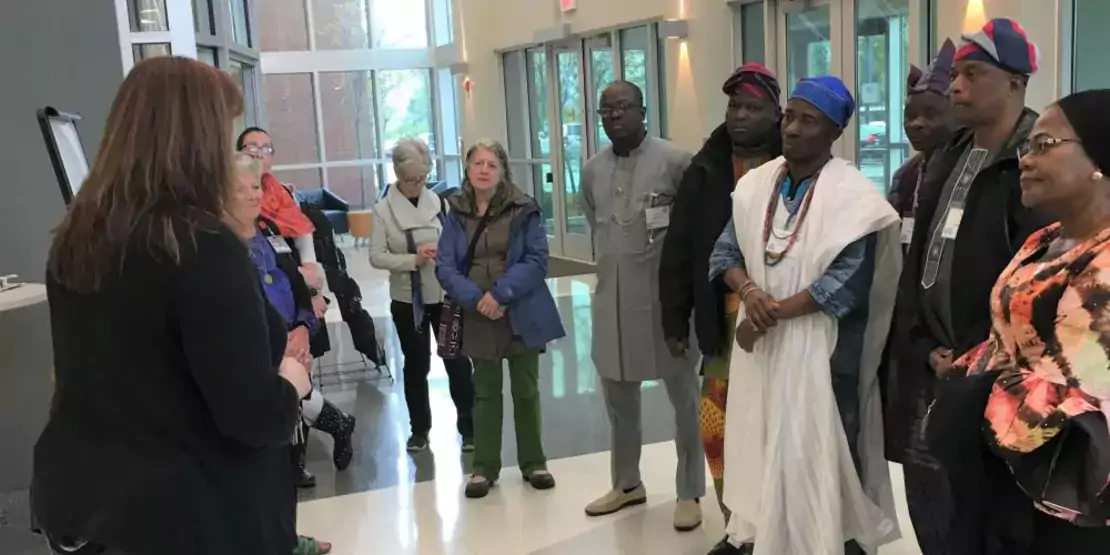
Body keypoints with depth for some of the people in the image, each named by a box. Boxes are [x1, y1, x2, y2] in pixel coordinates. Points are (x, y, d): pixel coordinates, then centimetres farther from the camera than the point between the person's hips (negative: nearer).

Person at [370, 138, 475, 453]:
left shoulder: (439, 202, 0)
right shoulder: (384, 210, -5)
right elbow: (376, 257, -9)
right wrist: (413, 260, -20)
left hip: (446, 295, 1)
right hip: (407, 299, -1)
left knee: (458, 361, 4)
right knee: (416, 365, 12)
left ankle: (468, 426, 18)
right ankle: (419, 429, 27)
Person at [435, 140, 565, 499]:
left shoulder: (524, 210, -5)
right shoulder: (456, 214, 1)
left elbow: (537, 260, -10)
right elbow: (445, 267, -4)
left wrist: (502, 294, -20)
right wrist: (475, 298, -18)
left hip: (521, 314, -1)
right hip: (478, 317, 1)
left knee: (526, 390, 10)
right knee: (485, 392, 11)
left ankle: (533, 462, 25)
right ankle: (484, 467, 21)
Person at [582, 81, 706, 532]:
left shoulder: (675, 161, -10)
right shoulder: (592, 171, 7)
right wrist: (614, 271, 14)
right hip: (612, 299, 6)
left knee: (683, 396, 6)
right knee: (618, 396, 16)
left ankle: (689, 492, 21)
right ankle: (627, 483, 34)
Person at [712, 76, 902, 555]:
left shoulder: (852, 196, -11)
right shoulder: (755, 184, 5)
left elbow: (847, 282, -17)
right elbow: (726, 251, 7)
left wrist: (775, 312, -16)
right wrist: (749, 291, -14)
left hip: (820, 347, -5)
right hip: (758, 342, 5)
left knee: (813, 452, 1)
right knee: (757, 441, 12)